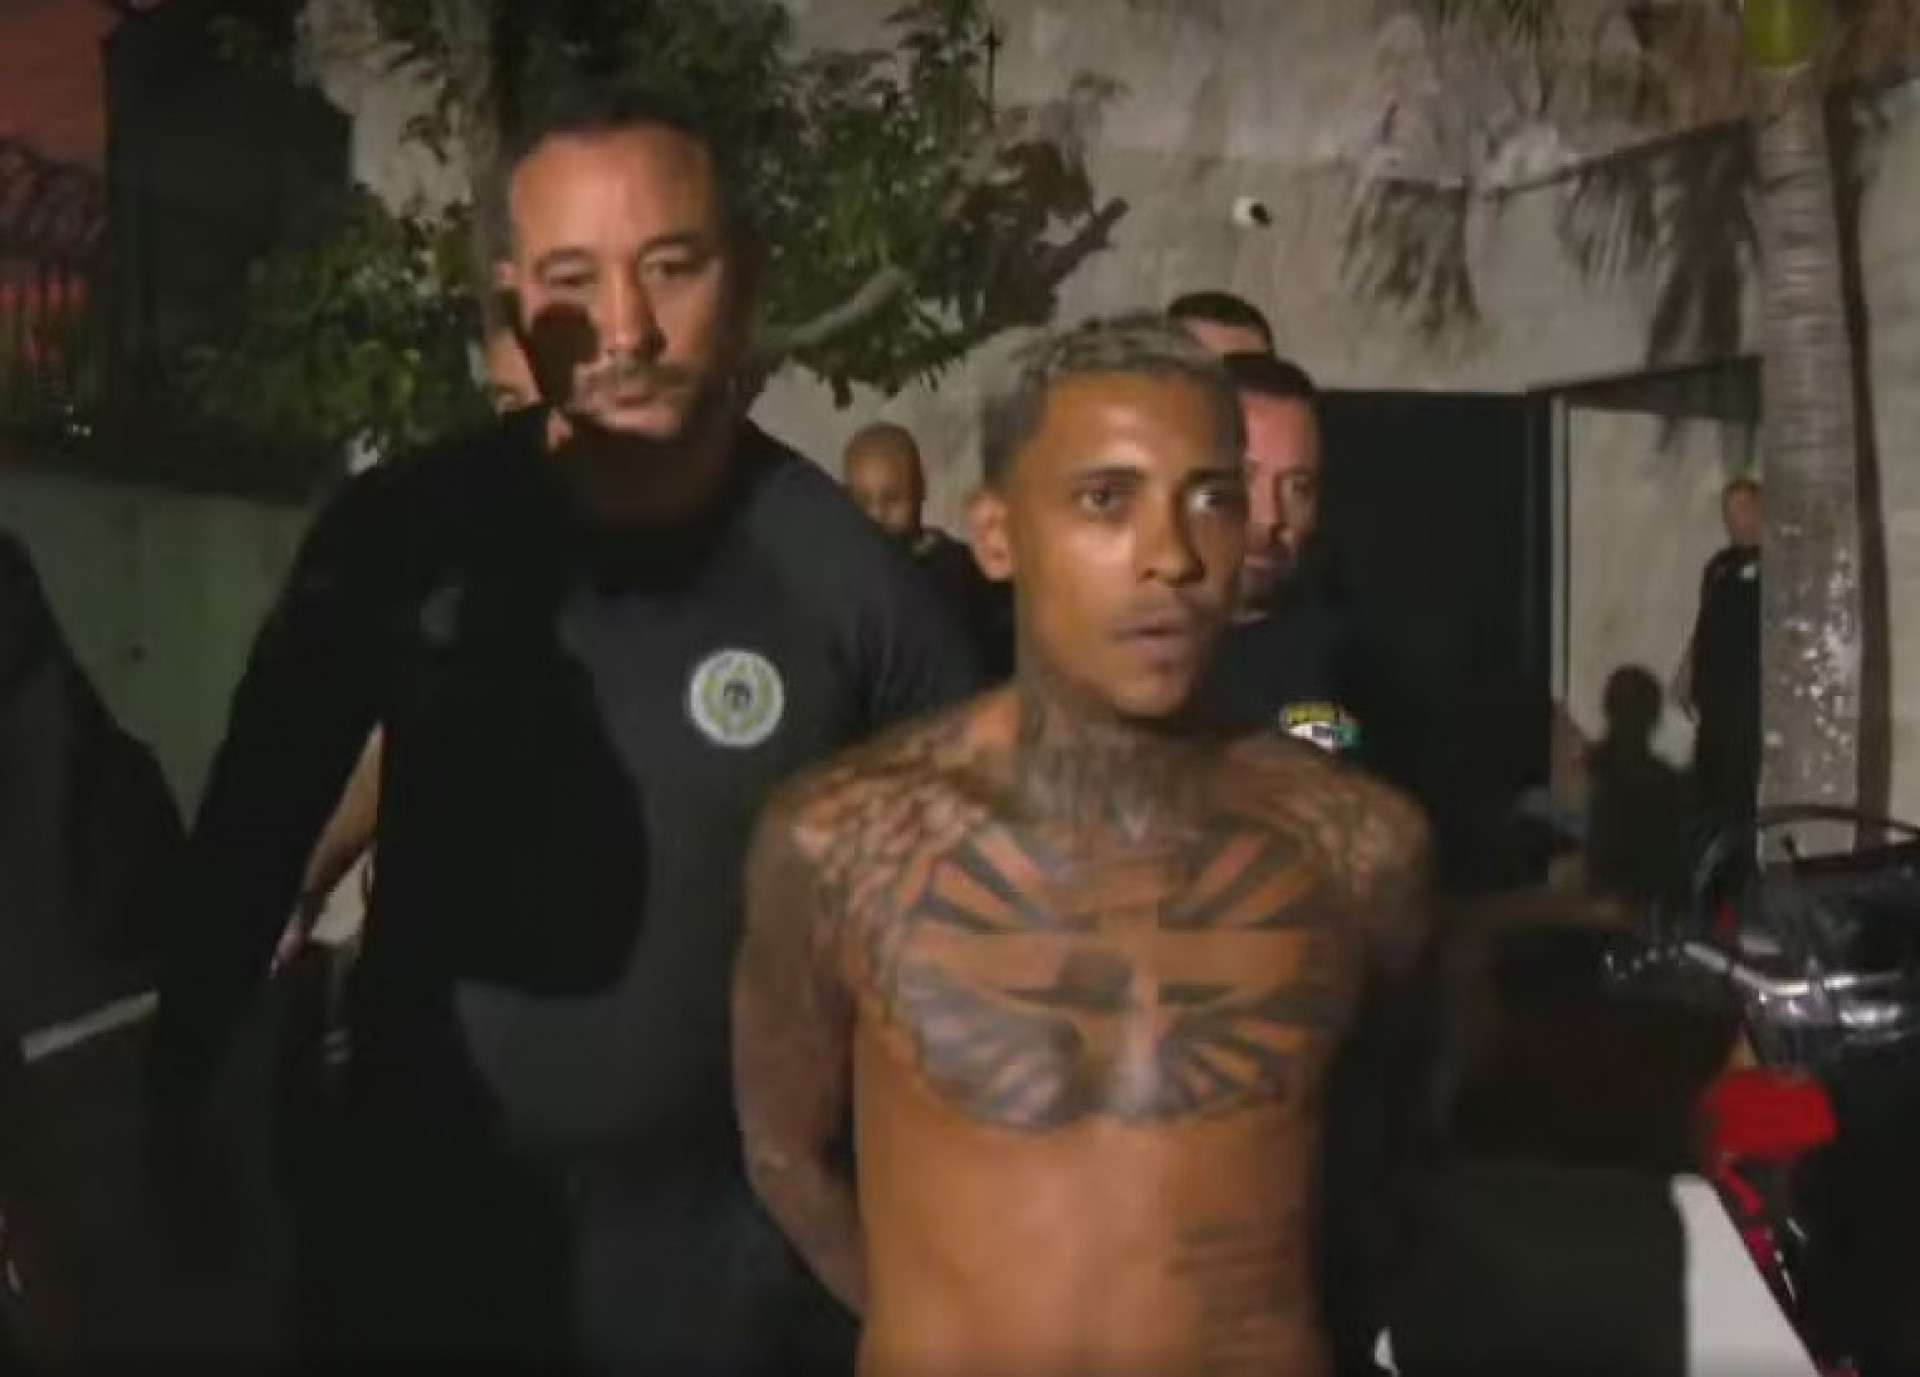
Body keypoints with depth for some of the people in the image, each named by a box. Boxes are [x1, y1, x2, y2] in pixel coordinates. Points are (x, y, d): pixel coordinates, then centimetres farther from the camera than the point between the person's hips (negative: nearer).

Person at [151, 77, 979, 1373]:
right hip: (420, 1204, 2)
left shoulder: (852, 576, -13)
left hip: (729, 1221, -1)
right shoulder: (406, 529, -10)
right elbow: (260, 820, 3)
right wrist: (177, 1100, 6)